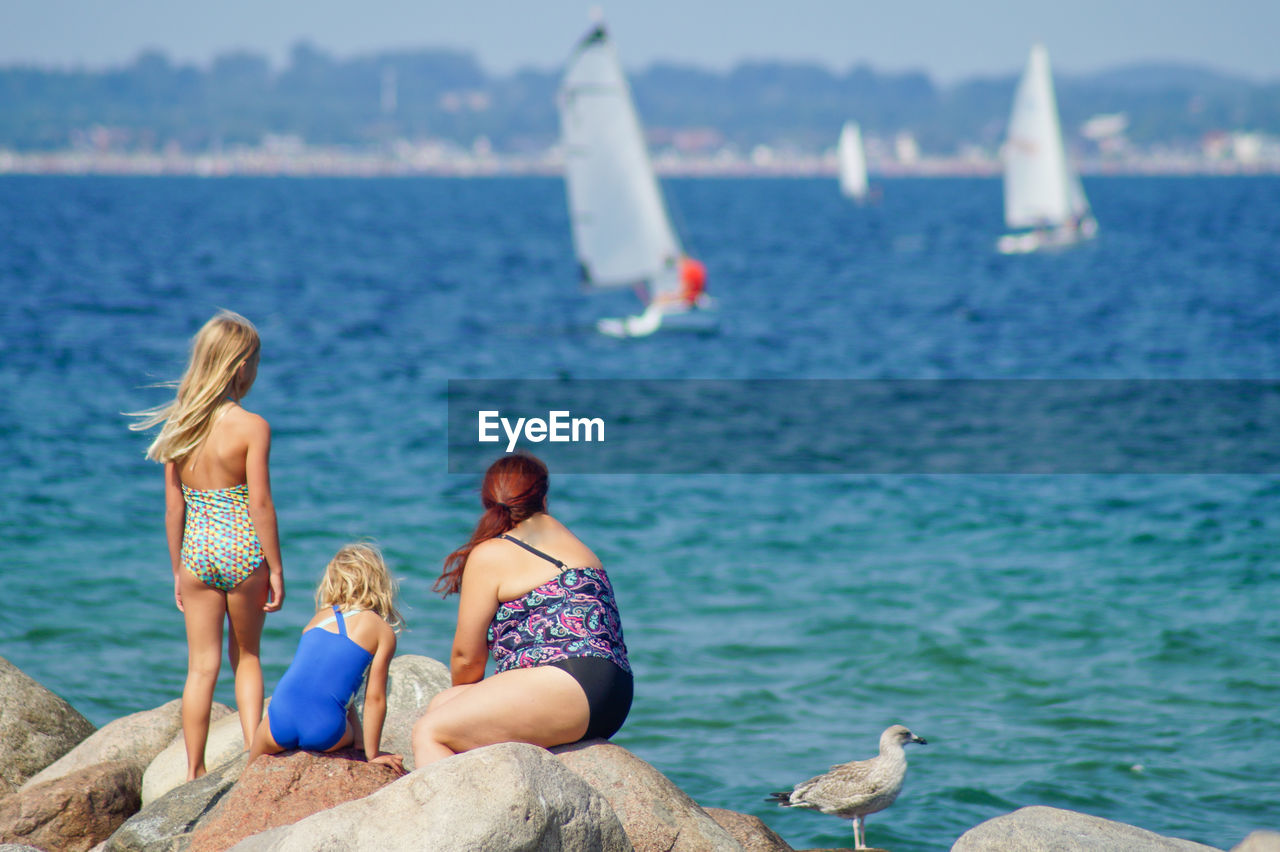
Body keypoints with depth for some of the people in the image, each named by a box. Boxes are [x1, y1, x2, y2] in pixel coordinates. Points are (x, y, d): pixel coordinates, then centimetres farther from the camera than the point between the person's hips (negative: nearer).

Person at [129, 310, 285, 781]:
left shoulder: (178, 427, 1)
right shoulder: (251, 427, -12)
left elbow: (174, 508, 6)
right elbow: (261, 505, -11)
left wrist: (178, 570, 15)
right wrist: (275, 568, -3)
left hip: (197, 550, 3)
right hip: (243, 549, -3)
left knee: (202, 666, 9)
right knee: (246, 657, 17)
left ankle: (194, 772, 8)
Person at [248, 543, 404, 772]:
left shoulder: (320, 617, 19)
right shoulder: (383, 632, 6)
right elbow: (375, 698, 5)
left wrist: (359, 739, 30)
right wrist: (372, 754, 14)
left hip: (280, 724, 3)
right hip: (322, 734, -3)